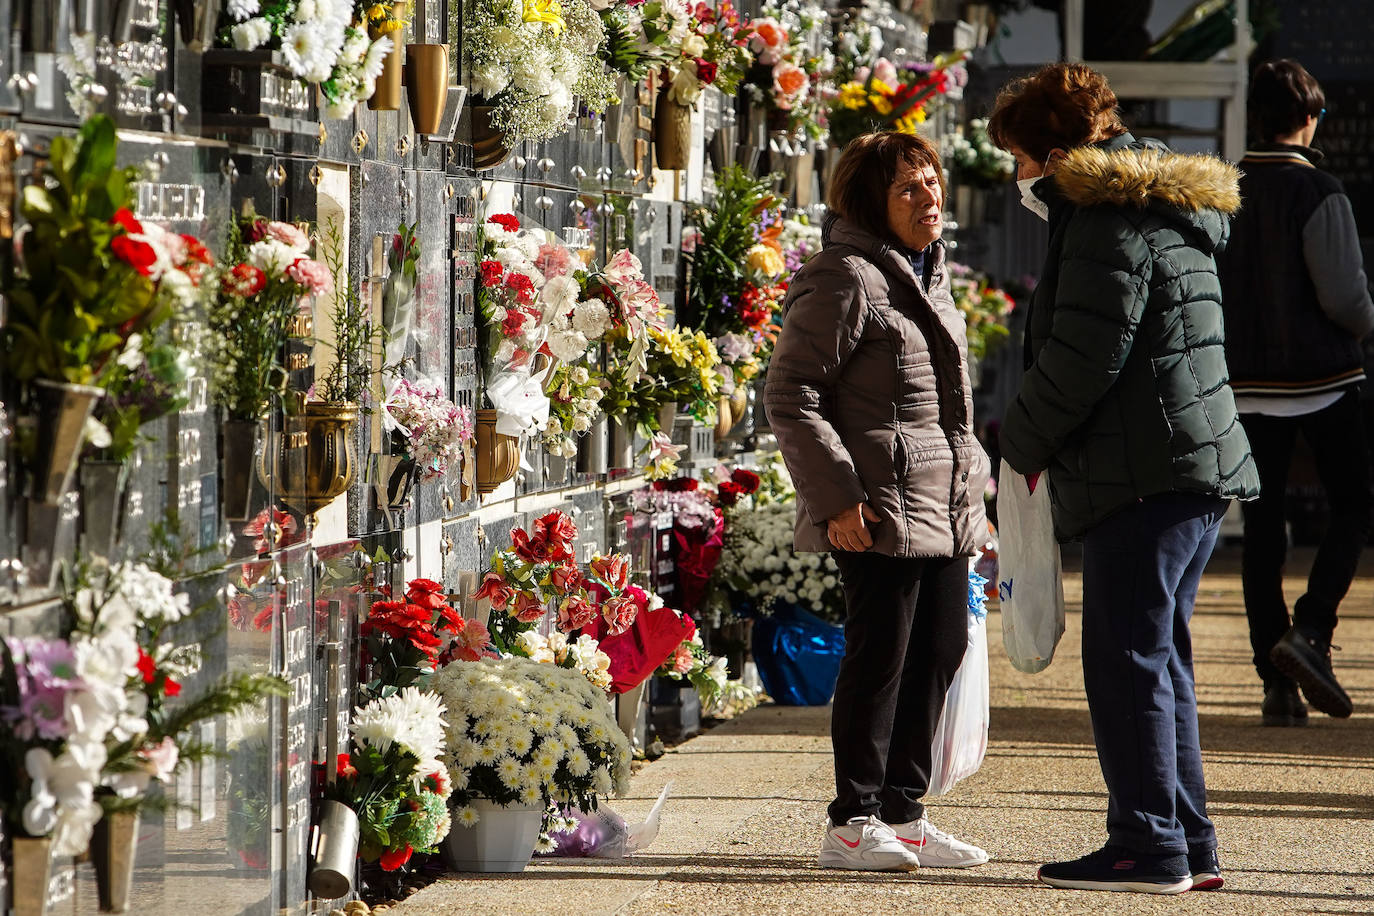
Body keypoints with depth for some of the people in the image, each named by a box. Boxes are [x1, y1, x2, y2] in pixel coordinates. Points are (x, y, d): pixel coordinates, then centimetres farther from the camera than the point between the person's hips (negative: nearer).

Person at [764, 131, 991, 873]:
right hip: (881, 512, -9)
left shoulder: (928, 273, 16)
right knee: (880, 658, -4)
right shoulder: (846, 278, -13)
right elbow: (790, 395, -15)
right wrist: (835, 497, -19)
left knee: (939, 651, 11)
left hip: (945, 508, 9)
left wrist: (971, 488, 20)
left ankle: (901, 813, 21)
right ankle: (852, 823, 6)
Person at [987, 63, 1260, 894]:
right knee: (1159, 659, 14)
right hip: (1199, 470, 10)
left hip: (1146, 474, -10)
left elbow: (1082, 359, -16)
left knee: (1129, 660, -7)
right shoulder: (1168, 214, 22)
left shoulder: (1111, 219, -11)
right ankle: (1187, 846, 16)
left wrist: (1023, 445, -2)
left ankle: (1150, 848, -6)